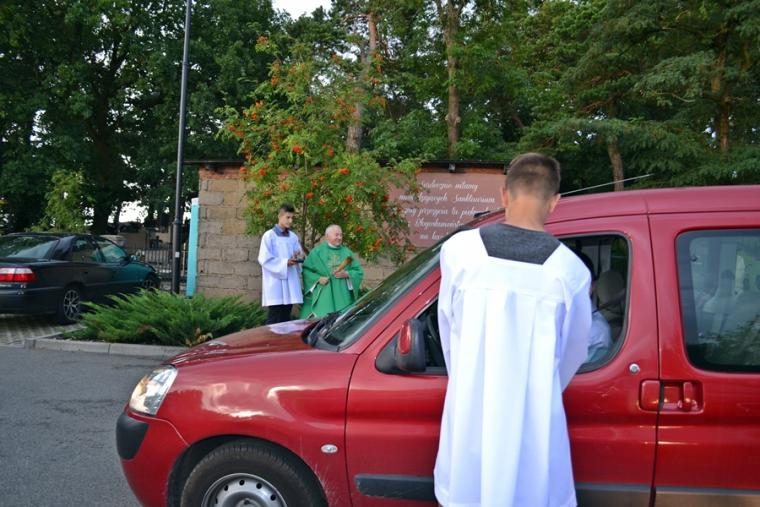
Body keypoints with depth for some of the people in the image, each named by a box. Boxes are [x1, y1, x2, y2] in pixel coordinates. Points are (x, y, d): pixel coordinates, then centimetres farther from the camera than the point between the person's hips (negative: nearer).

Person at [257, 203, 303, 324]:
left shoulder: (293, 237, 12)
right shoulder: (269, 236, -4)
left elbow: (299, 255, 14)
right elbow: (264, 259, -10)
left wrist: (297, 258, -10)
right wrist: (285, 263, -18)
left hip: (290, 282, 5)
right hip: (275, 283, -5)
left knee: (285, 318, 7)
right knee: (274, 319, -6)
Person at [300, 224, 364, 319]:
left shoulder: (347, 253, 14)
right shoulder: (317, 251, 7)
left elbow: (359, 271, 10)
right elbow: (306, 270, 3)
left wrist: (347, 274, -8)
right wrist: (318, 279, -12)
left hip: (342, 297, 2)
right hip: (322, 296, -2)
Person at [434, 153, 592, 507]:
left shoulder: (459, 249, -8)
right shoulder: (570, 269, -8)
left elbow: (448, 332, 4)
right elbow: (574, 353, 7)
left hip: (471, 417, 1)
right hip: (534, 424, 0)